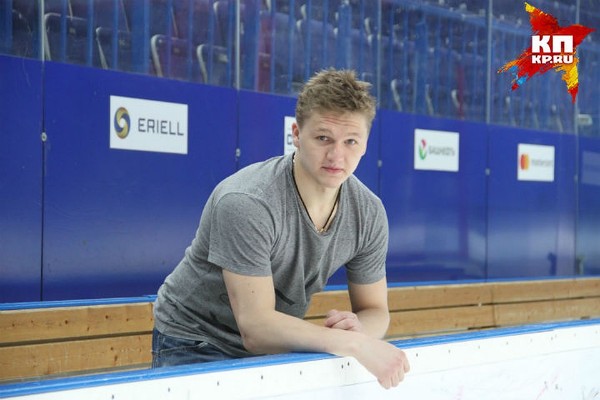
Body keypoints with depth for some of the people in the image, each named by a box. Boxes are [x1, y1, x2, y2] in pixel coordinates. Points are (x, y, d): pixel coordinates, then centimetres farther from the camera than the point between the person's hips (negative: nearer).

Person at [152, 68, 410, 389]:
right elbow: (257, 329, -30)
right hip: (197, 347, -5)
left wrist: (357, 328, -23)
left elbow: (375, 310, 1)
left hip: (274, 348, 5)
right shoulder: (245, 203, -28)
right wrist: (355, 343, -34)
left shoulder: (369, 212, -8)